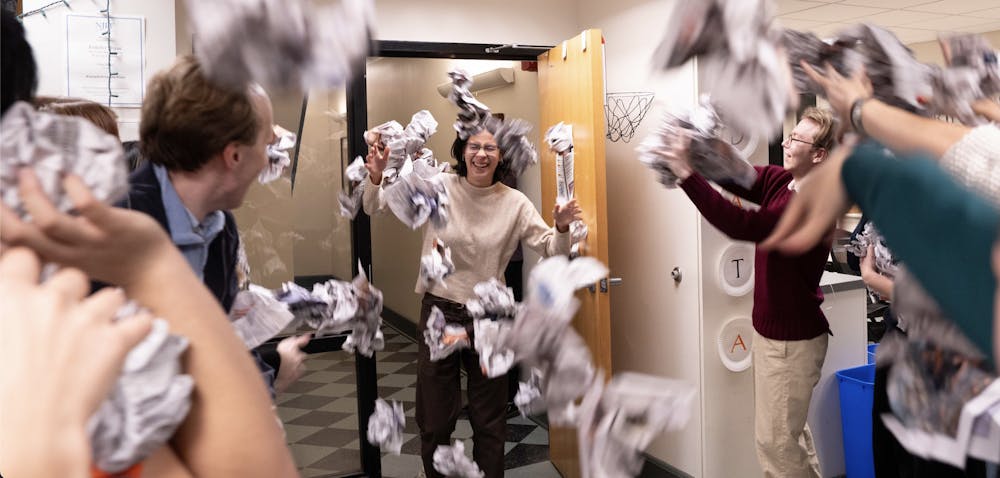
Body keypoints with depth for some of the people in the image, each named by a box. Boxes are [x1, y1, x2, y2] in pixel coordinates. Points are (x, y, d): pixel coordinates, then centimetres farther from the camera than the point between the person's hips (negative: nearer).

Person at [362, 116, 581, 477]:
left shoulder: (515, 203, -4)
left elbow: (551, 251, -3)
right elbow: (375, 208, -3)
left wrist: (562, 229, -24)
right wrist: (376, 179, -24)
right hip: (439, 312, 0)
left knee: (490, 422, 14)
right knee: (434, 421, 13)